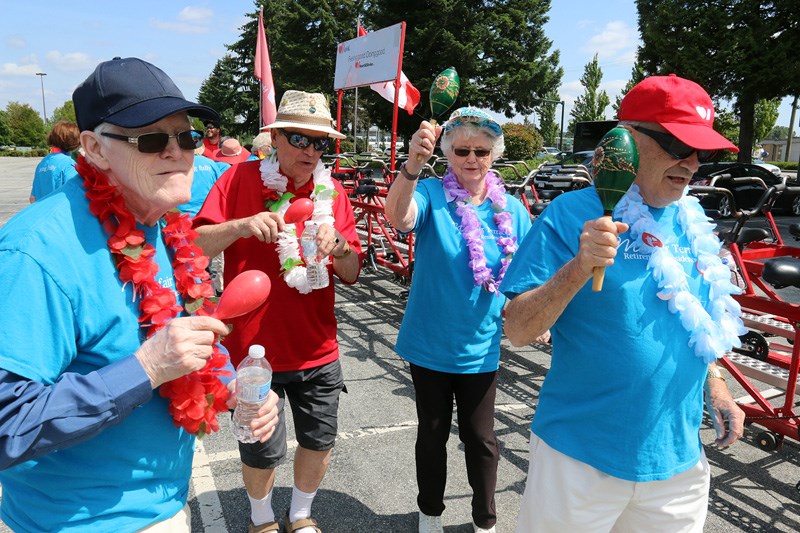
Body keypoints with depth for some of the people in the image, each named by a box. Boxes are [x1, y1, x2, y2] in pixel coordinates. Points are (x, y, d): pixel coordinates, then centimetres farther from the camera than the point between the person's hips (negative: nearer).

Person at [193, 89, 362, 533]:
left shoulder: (332, 192, 2)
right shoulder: (241, 179, -6)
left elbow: (352, 274, 2)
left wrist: (337, 246, -19)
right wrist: (242, 225, -27)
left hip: (317, 349, 3)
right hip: (253, 347, -3)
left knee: (319, 441, 16)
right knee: (262, 451, 11)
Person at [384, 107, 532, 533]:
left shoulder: (511, 210, -4)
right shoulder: (431, 194, -12)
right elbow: (399, 217, -35)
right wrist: (412, 165, -51)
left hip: (480, 349, 2)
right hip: (429, 344, -1)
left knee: (480, 438, 14)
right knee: (433, 433, 17)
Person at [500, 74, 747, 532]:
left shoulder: (692, 224, 4)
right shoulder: (573, 215, -14)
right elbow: (518, 330, -20)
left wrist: (717, 387, 10)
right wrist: (579, 268, -32)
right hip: (581, 458, -5)